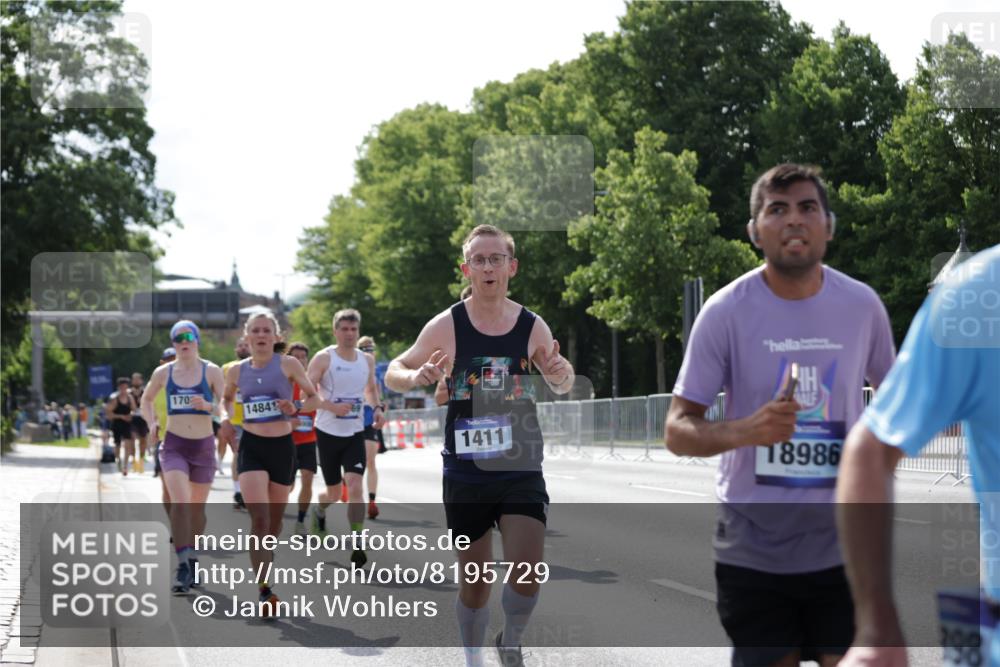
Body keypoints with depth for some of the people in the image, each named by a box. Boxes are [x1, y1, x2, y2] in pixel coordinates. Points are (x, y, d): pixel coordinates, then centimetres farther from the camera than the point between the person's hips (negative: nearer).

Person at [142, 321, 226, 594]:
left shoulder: (211, 371, -1)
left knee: (197, 506, 12)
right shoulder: (163, 373, 3)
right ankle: (183, 568, -21)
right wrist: (152, 422, 4)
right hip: (174, 445, -1)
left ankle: (193, 561, 32)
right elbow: (147, 400, 20)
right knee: (179, 503, -18)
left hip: (203, 445, 1)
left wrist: (208, 406, -20)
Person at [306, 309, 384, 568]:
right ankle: (319, 511, 46)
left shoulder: (367, 360, 6)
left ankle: (357, 546, -16)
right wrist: (332, 407, -23)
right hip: (329, 432, -2)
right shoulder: (323, 358, -8)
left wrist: (377, 407, 3)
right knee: (334, 492, 9)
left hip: (355, 433, 2)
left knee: (355, 486, -16)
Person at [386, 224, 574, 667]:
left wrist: (561, 374, -10)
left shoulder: (533, 327, 0)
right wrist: (417, 376, -22)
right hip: (465, 471, -1)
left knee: (527, 573, -13)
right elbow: (392, 374, 1)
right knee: (474, 580, 8)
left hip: (522, 469, 1)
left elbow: (561, 386, 15)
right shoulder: (446, 326, -6)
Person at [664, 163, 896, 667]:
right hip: (752, 551, -1)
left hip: (843, 546, 2)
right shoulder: (725, 312, -8)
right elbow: (677, 431, -9)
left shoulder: (862, 305, -1)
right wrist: (744, 430, -28)